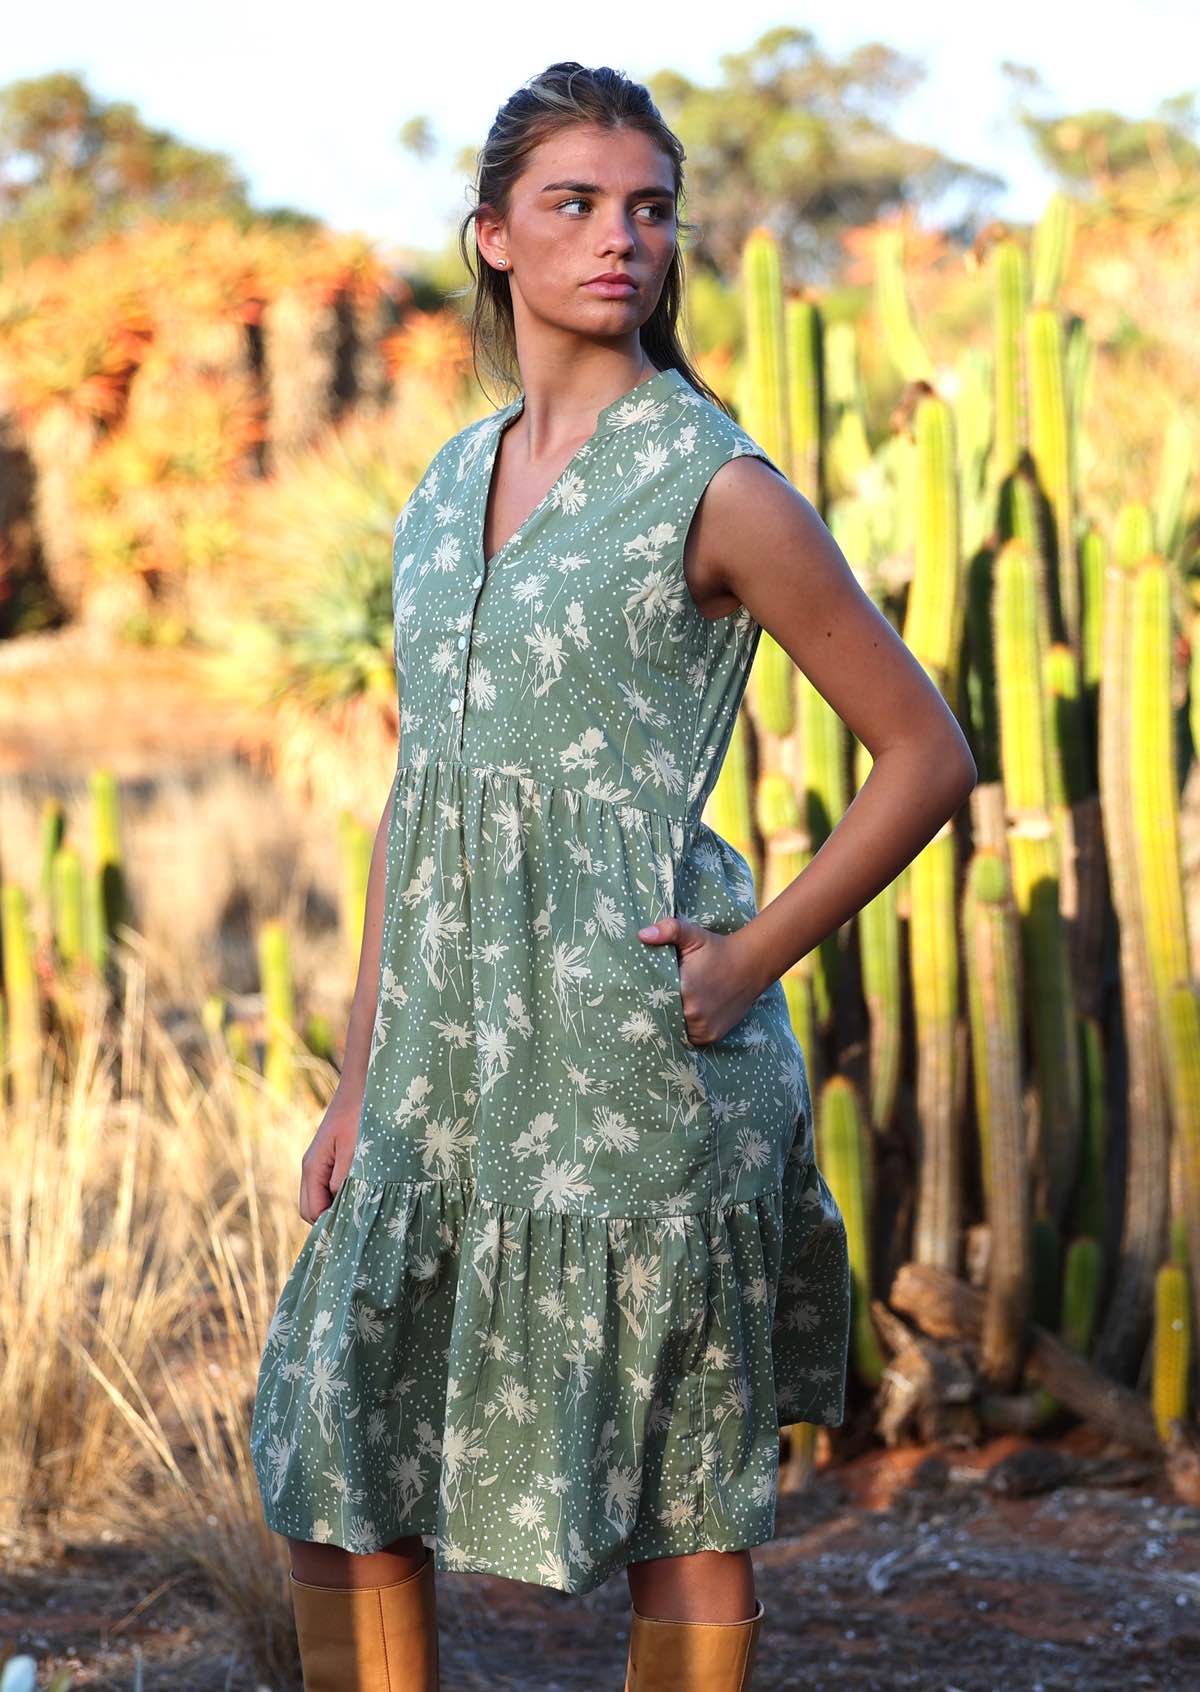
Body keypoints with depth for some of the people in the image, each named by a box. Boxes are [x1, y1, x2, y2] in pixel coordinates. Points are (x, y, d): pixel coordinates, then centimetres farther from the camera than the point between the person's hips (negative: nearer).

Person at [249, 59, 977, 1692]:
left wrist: (746, 962, -10)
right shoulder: (449, 488, 12)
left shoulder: (716, 486, -7)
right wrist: (360, 1080, 13)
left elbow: (927, 755, -4)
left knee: (678, 1515, 3)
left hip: (638, 1063, -6)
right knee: (332, 1473, 8)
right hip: (454, 1067, 7)